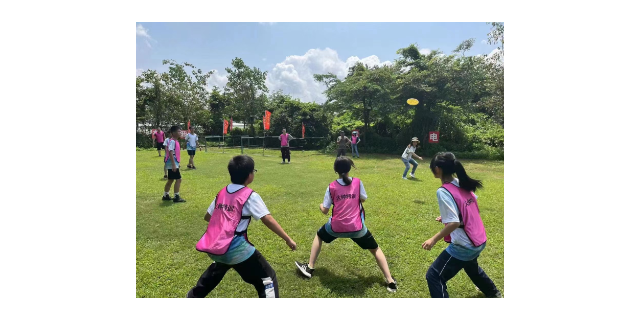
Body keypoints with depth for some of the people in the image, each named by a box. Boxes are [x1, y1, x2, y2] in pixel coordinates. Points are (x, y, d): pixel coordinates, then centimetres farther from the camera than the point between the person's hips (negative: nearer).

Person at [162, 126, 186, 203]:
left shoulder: (176, 141, 14)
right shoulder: (172, 141, -15)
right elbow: (170, 153, -22)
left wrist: (177, 163, 25)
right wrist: (174, 164, -27)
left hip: (174, 164, 10)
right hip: (172, 164, -10)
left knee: (171, 180, 17)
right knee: (178, 179, -9)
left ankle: (166, 195, 28)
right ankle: (176, 197, -4)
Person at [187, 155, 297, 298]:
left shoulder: (222, 193, 9)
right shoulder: (250, 196, -9)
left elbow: (207, 217, 20)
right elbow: (268, 219, -15)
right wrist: (287, 239, -12)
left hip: (212, 247, 8)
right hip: (234, 248, -8)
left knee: (216, 271, 41)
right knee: (267, 278, 4)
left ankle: (194, 295, 58)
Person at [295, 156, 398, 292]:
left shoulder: (332, 187, -5)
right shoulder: (357, 182, -5)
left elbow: (325, 210, 1)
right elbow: (363, 199, 10)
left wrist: (320, 205, 23)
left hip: (336, 227, 0)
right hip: (357, 227, 0)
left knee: (319, 236, 30)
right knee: (375, 249, 22)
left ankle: (310, 267, 33)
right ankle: (390, 281, 19)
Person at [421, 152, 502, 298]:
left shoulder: (443, 191, -24)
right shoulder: (463, 184, 0)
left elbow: (454, 223, -27)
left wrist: (434, 239, -19)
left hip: (464, 246, -9)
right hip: (480, 240, 9)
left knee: (434, 276, -1)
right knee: (470, 266, 38)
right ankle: (494, 293, 63)